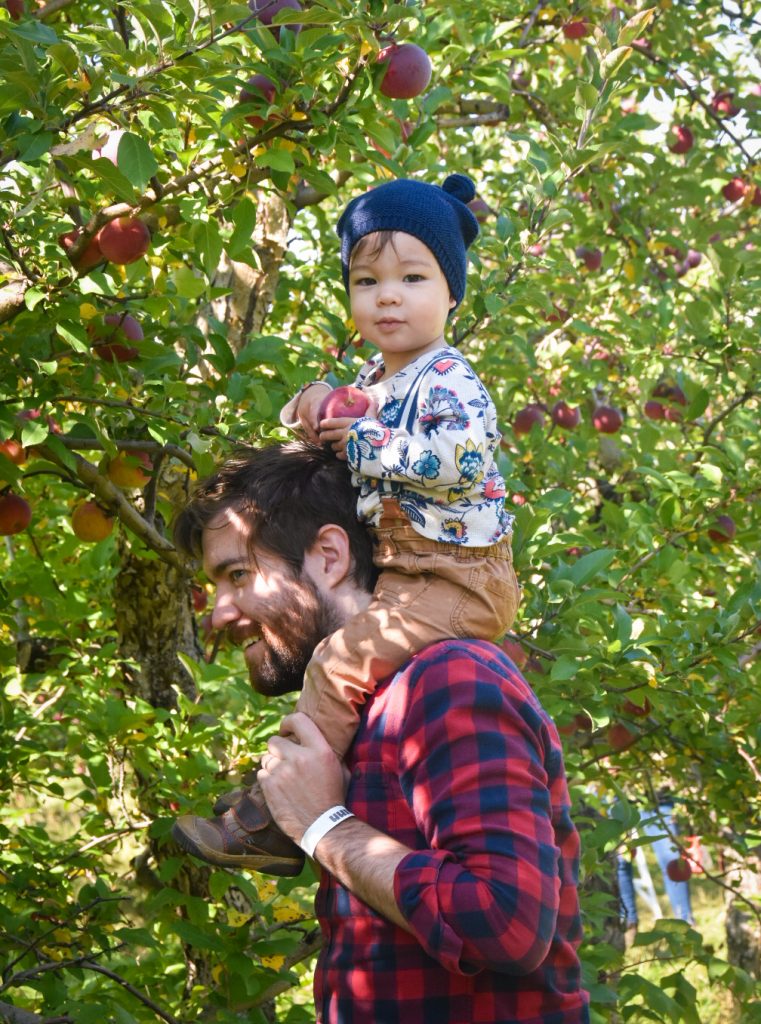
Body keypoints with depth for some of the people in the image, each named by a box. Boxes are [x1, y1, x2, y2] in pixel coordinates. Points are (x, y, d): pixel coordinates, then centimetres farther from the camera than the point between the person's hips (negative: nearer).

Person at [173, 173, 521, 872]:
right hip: (402, 573, 11)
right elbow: (347, 433, 35)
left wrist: (364, 442, -21)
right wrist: (321, 403, 10)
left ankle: (273, 819, -18)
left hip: (455, 580, -11)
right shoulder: (374, 379, 14)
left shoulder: (447, 378, -15)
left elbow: (461, 455, -32)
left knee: (340, 663, -22)